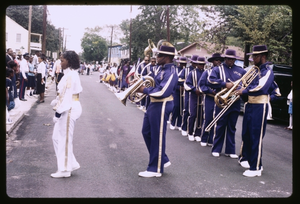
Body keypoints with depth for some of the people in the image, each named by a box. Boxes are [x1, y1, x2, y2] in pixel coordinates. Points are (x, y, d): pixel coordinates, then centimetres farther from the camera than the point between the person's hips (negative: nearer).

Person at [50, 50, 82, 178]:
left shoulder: (70, 75, -18)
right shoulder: (71, 74, 14)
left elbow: (66, 95, -21)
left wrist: (58, 111, -18)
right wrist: (56, 102, 15)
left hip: (69, 109, -10)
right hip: (68, 109, 10)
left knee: (65, 139, 0)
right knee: (57, 137, 16)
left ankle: (64, 170, 12)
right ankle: (71, 164, 23)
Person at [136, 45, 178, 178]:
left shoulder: (171, 73, -20)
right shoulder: (162, 68, 9)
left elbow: (162, 93, -28)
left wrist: (144, 90, -17)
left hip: (161, 106, -10)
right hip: (154, 104, 10)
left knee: (157, 137, 1)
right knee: (147, 133, 18)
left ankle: (156, 169, 15)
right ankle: (162, 160, 30)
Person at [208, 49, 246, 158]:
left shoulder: (240, 71, 12)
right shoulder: (217, 69, 2)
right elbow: (211, 81, -12)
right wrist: (225, 84, -20)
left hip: (235, 103, 3)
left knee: (232, 127, 10)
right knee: (220, 126, 3)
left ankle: (230, 150, 17)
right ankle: (216, 149, 14)